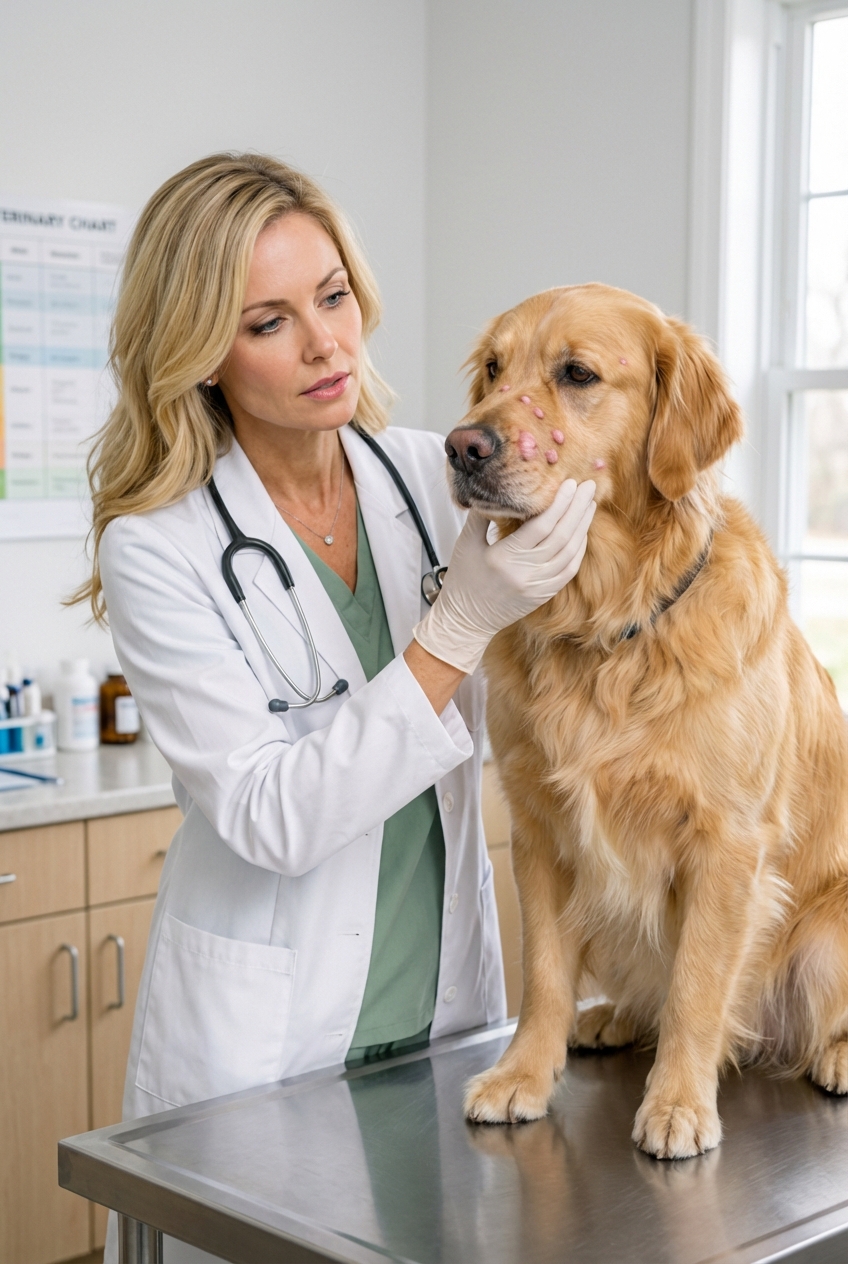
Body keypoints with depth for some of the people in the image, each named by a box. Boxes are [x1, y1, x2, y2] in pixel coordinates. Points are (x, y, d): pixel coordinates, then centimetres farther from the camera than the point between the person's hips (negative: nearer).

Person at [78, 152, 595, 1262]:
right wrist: (461, 624, -27)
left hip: (449, 1012, 4)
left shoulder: (435, 477, -2)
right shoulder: (160, 549, -15)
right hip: (264, 1050, -4)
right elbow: (271, 818, -22)